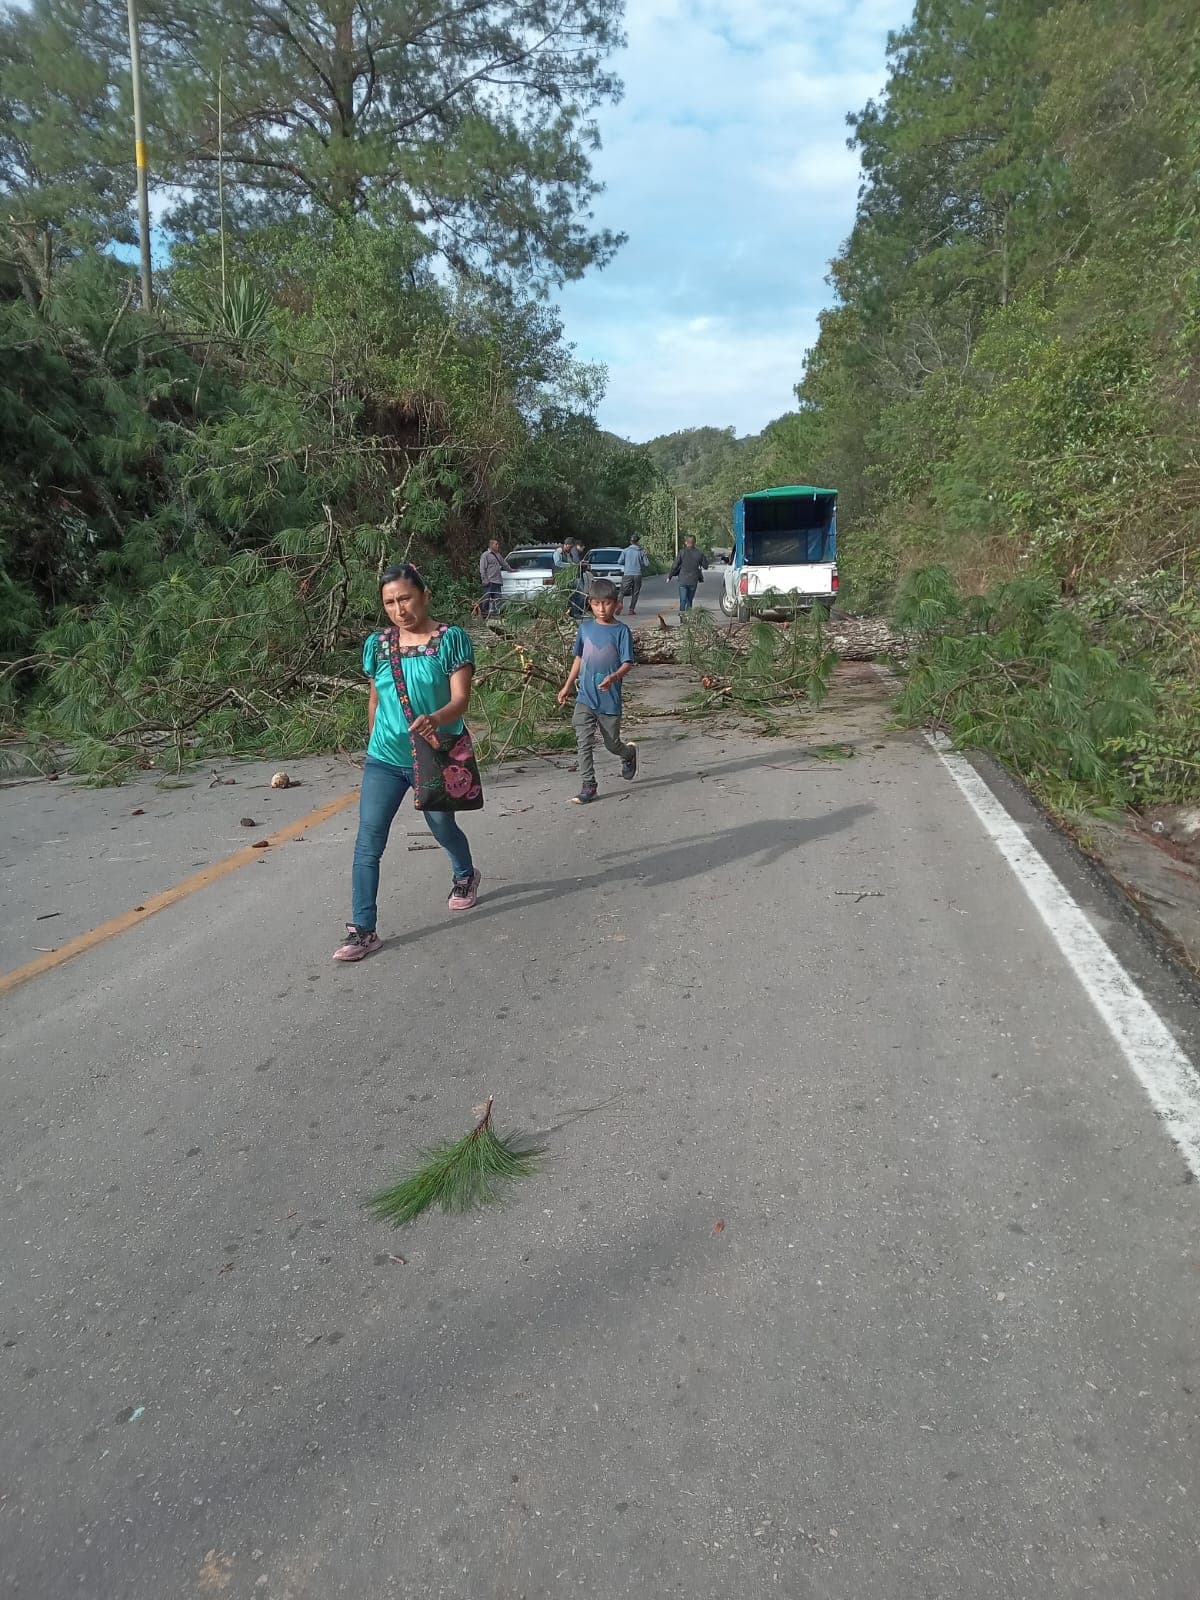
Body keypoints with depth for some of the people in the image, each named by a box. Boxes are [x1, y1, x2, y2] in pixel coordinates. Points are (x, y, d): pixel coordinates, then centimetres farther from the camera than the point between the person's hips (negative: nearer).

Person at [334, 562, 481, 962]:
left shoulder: (451, 639, -10)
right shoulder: (377, 645, 3)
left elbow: (460, 698, -17)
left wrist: (434, 719, -37)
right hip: (384, 759, 3)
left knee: (442, 827, 18)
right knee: (368, 842, -7)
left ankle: (465, 876, 51)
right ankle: (363, 931, -2)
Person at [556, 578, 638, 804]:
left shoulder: (621, 631, -7)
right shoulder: (585, 628, 5)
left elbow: (627, 663, -12)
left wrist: (614, 677, -32)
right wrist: (567, 686, 18)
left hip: (610, 699, -3)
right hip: (585, 697, 3)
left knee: (612, 743, 12)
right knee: (584, 742, -4)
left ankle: (630, 753, 46)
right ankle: (587, 786, 4)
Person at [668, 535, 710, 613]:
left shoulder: (682, 553, -7)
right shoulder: (699, 553, -1)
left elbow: (675, 566, -5)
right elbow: (705, 565, 10)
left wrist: (669, 576, 6)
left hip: (683, 580, -3)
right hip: (693, 581, 3)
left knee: (683, 600, -4)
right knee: (689, 600, 17)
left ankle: (682, 613, -19)